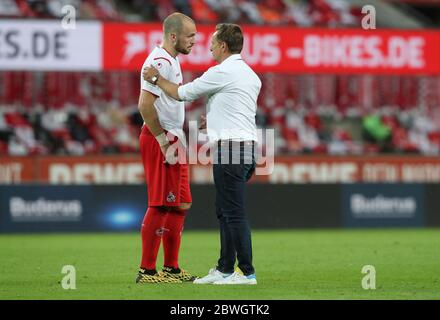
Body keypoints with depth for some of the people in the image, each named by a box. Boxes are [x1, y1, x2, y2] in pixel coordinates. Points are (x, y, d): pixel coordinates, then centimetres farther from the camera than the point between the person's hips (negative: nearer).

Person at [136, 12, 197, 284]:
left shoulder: (171, 61, 17)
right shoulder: (160, 62, -17)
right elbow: (145, 104, -24)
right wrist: (163, 140, -20)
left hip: (171, 139, 11)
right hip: (160, 139, -11)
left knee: (180, 204, 13)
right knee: (160, 205, -9)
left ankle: (172, 268, 19)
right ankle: (147, 271, -6)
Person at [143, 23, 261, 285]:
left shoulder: (221, 73, -12)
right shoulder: (251, 75, 16)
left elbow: (182, 94, -3)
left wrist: (156, 79, 12)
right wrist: (210, 121, 34)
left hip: (230, 147, -10)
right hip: (247, 145, 10)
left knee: (235, 214, -8)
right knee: (225, 212, 15)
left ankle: (247, 273, -8)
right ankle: (225, 269, 18)